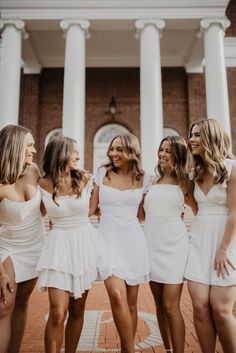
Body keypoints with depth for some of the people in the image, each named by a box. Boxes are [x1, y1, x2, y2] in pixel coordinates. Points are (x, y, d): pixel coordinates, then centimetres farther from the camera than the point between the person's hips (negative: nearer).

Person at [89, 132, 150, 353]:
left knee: (131, 301, 9)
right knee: (117, 296, -19)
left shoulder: (142, 179, 4)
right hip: (108, 238, -1)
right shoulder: (103, 173, 3)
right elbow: (91, 208, 6)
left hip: (133, 239, 2)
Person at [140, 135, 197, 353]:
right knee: (160, 304, 13)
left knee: (171, 306, -4)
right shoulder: (153, 180, 9)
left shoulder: (185, 183, 0)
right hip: (151, 245, 4)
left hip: (174, 245, -4)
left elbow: (199, 211, 12)